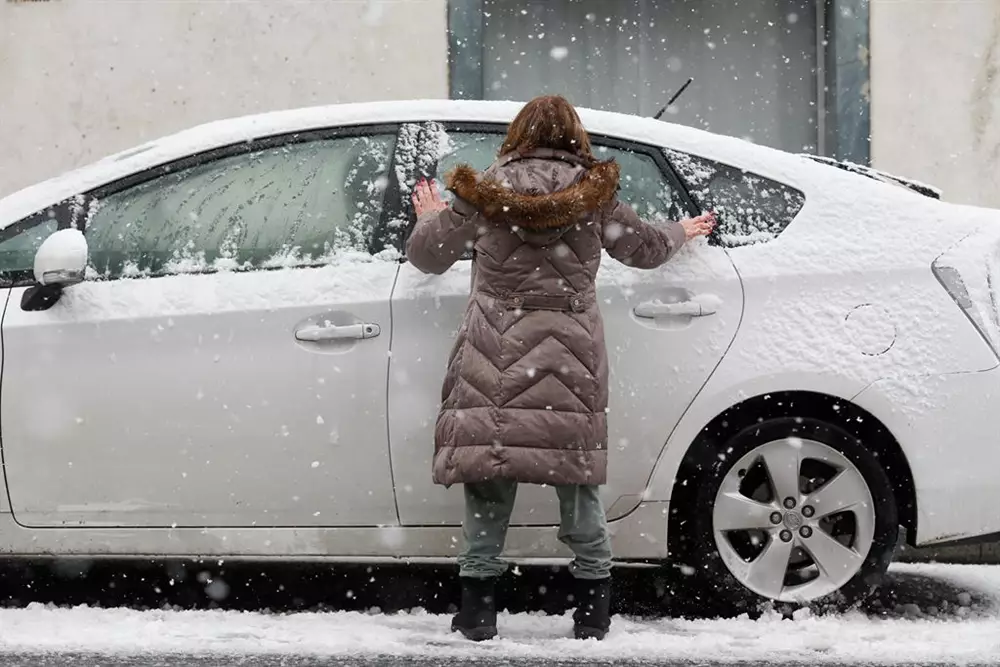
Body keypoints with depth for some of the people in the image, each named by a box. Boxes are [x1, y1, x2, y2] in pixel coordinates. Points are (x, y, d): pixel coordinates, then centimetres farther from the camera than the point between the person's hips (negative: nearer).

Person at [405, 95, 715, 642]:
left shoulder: (486, 192, 3)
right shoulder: (594, 195, 5)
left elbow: (426, 254, 12)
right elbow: (644, 247, 20)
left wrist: (430, 216, 34)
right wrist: (682, 232, 42)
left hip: (494, 358, -1)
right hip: (570, 362, 1)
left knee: (488, 477, 4)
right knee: (575, 476, 8)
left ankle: (477, 611, 6)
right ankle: (592, 614, 13)